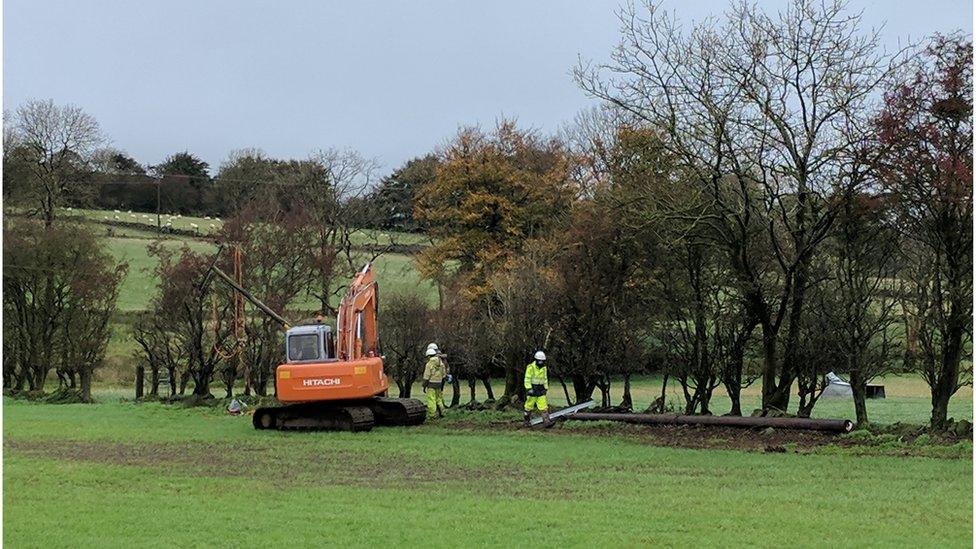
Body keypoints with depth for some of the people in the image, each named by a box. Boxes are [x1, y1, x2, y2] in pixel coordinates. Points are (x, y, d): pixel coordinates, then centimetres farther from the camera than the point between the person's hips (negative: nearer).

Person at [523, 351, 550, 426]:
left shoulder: (544, 368, 9)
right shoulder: (531, 367, -11)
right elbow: (527, 379, -13)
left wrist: (546, 388, 17)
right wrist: (529, 389, -20)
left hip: (541, 390, 4)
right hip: (532, 389, -4)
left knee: (544, 407, -5)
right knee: (529, 405, 4)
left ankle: (547, 422, -10)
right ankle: (527, 421, 17)